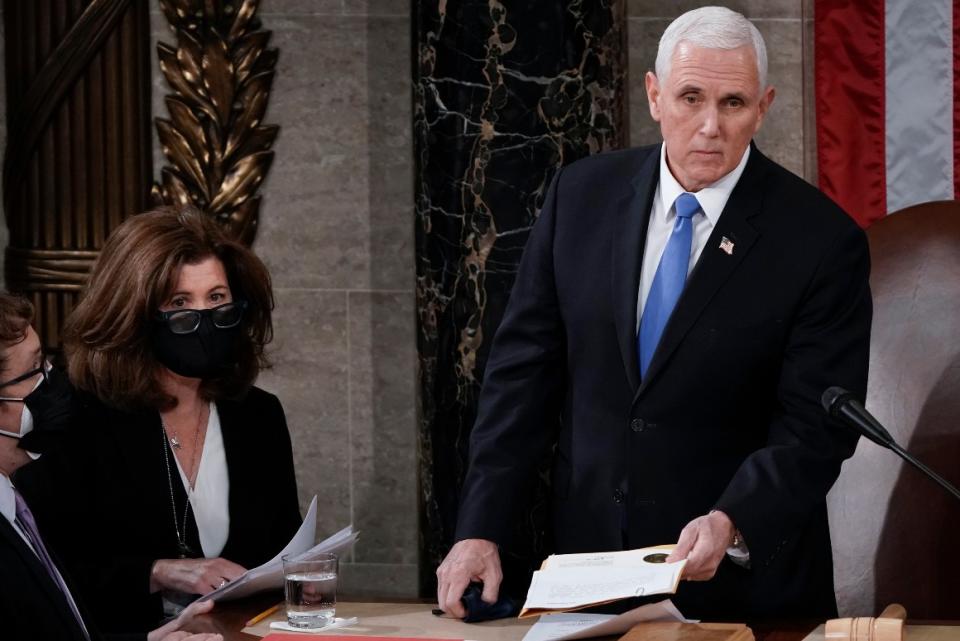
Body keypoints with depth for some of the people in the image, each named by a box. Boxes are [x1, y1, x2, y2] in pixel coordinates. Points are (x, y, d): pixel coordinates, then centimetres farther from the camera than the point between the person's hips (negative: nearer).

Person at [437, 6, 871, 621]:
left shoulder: (821, 241, -11)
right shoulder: (582, 195, 0)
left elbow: (816, 428, -12)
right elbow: (524, 368, 2)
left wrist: (731, 523, -29)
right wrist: (480, 530, -5)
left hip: (744, 578, -3)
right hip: (588, 561, 3)